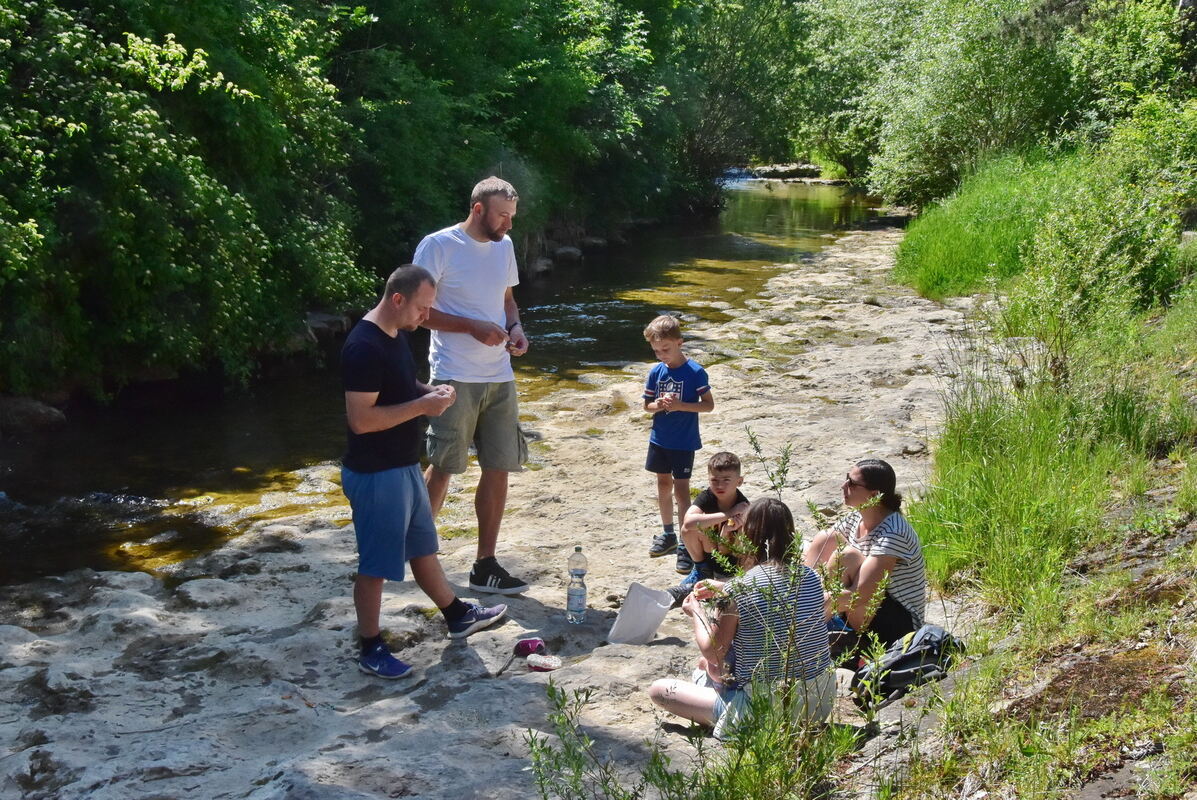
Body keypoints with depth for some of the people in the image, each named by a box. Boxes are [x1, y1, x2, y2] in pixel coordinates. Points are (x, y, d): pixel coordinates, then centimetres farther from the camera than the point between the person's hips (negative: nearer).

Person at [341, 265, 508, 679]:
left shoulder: (395, 334, 7)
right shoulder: (364, 347, -24)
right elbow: (360, 419, -28)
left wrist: (428, 392, 2)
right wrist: (421, 406, -24)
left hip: (404, 466, 10)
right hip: (375, 474, -10)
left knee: (422, 545, 23)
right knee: (376, 564, 3)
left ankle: (458, 615, 39)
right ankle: (371, 649, 17)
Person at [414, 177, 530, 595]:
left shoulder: (504, 246, 11)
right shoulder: (438, 246, -9)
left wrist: (515, 326, 1)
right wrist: (474, 327, -18)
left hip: (499, 377, 6)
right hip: (455, 377, -6)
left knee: (498, 468, 6)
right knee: (442, 467, -3)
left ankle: (485, 565, 15)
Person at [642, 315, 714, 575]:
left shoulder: (695, 372, -14)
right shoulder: (656, 372, 0)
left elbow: (709, 404, -10)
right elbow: (647, 405, 7)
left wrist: (681, 405, -23)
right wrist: (659, 405, -16)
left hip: (684, 442, -5)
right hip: (660, 439, 5)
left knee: (681, 489, -5)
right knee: (663, 484, 15)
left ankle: (686, 545, 1)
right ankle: (668, 534, 31)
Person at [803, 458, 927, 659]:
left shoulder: (892, 533, -25)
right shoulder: (856, 518, 1)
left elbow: (861, 595, -31)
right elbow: (812, 552, 3)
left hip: (900, 623, -8)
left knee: (848, 555, -28)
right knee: (824, 539, -4)